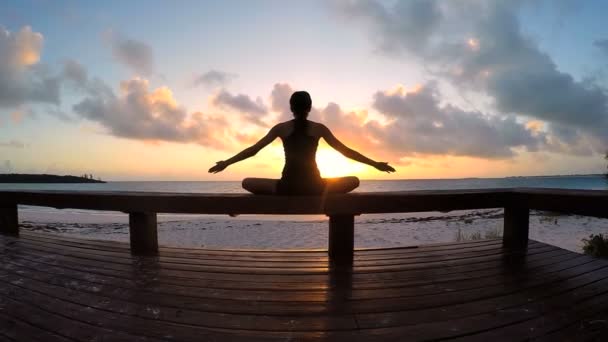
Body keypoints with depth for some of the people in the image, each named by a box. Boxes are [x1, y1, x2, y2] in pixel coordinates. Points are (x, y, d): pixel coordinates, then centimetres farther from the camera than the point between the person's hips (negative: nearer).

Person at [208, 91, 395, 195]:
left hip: (287, 187, 1)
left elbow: (253, 150, 6)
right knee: (354, 181, 21)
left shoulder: (281, 128, 4)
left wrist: (226, 163, 16)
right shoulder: (319, 128, 4)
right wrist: (376, 164, 15)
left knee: (247, 183, 23)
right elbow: (346, 151, 6)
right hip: (314, 187, 0)